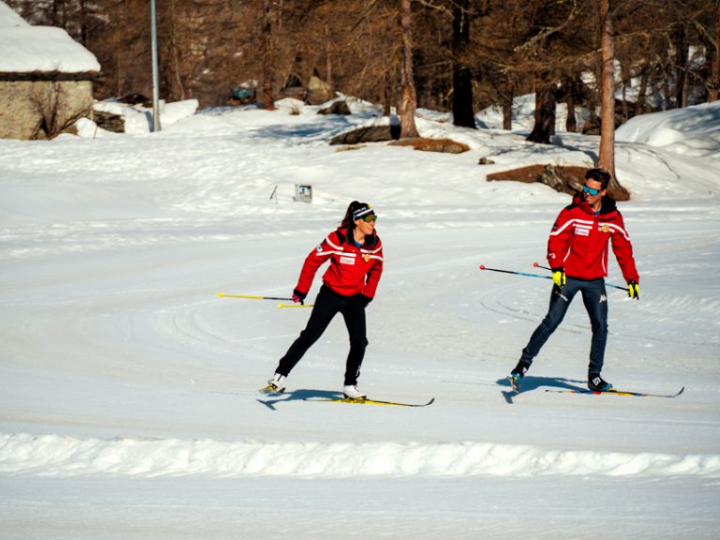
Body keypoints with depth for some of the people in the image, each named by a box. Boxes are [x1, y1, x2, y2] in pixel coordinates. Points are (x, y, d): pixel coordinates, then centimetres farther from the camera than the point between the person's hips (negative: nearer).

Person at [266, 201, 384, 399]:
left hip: (355, 298, 4)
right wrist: (301, 290, -7)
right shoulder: (337, 239, -19)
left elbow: (376, 270, 12)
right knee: (310, 336, -5)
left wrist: (367, 295, 9)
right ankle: (281, 374, 3)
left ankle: (350, 386, 10)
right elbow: (312, 261, -11)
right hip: (331, 294, -4)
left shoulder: (374, 243, -6)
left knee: (359, 342, -5)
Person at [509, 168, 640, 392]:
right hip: (568, 277, -3)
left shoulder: (613, 218, 2)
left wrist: (632, 279, 11)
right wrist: (556, 268, -25)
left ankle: (594, 377, 8)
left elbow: (623, 249, 11)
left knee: (600, 327, -2)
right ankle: (524, 364, -1)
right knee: (552, 321, -9)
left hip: (595, 280, 3)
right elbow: (556, 240, -11)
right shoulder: (572, 213, -8)